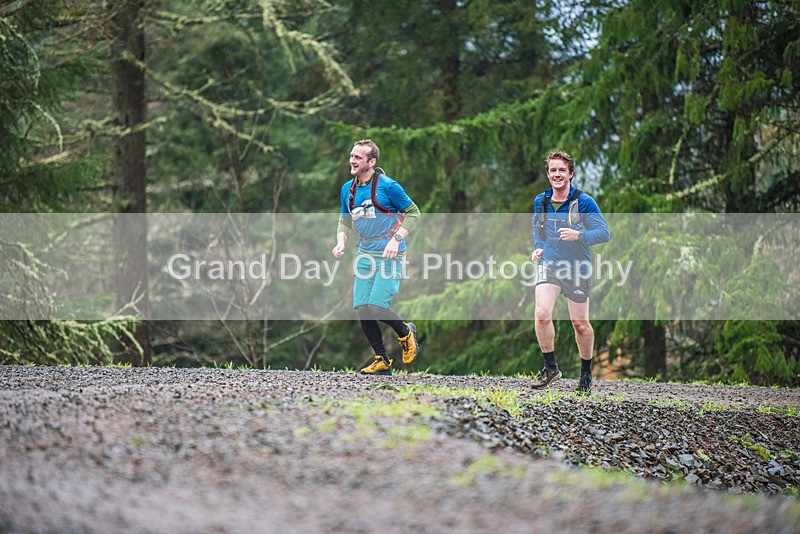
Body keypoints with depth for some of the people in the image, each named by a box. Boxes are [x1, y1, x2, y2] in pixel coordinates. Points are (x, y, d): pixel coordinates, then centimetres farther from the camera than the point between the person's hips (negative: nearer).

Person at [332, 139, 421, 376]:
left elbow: (413, 213, -5)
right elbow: (345, 220, 21)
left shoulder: (387, 186, -11)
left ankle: (406, 334, 16)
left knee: (376, 307, -15)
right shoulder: (347, 189, 7)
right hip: (365, 256, 6)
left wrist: (396, 240, -17)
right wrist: (341, 241, 1)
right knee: (362, 309, -1)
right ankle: (382, 361, 13)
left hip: (390, 256, -6)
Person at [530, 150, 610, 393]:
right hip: (548, 265, 3)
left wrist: (578, 236, -26)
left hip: (577, 269, -3)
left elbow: (604, 233, -10)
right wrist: (538, 247, 10)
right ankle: (550, 368, -3)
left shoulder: (584, 202, -9)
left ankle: (586, 373, 24)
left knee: (580, 323, 4)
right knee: (542, 314, -18)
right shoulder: (540, 201, 6)